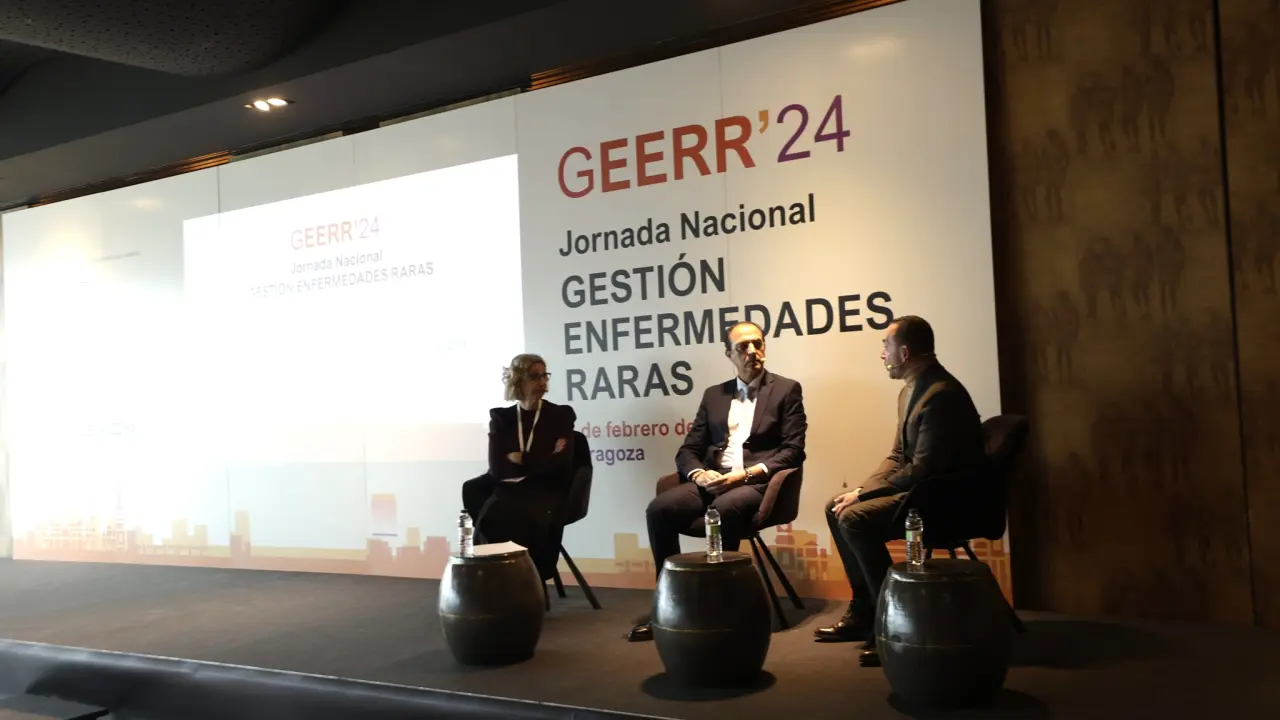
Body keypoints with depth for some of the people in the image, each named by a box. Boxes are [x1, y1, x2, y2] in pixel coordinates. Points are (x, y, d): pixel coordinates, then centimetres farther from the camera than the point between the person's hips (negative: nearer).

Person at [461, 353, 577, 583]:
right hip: (510, 490, 2)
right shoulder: (501, 417, 10)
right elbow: (497, 468, -3)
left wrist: (521, 460, -2)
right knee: (493, 515, -31)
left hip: (546, 492, -2)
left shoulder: (561, 415, 6)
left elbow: (561, 465, -6)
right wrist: (541, 461, -6)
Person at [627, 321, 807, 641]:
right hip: (713, 481, 4)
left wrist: (747, 474, -16)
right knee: (659, 509, -23)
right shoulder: (713, 395, 19)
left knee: (724, 510, -37)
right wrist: (699, 473, -10)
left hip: (757, 483, -4)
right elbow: (688, 450, 14)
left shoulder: (787, 390, 7)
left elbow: (793, 451, -3)